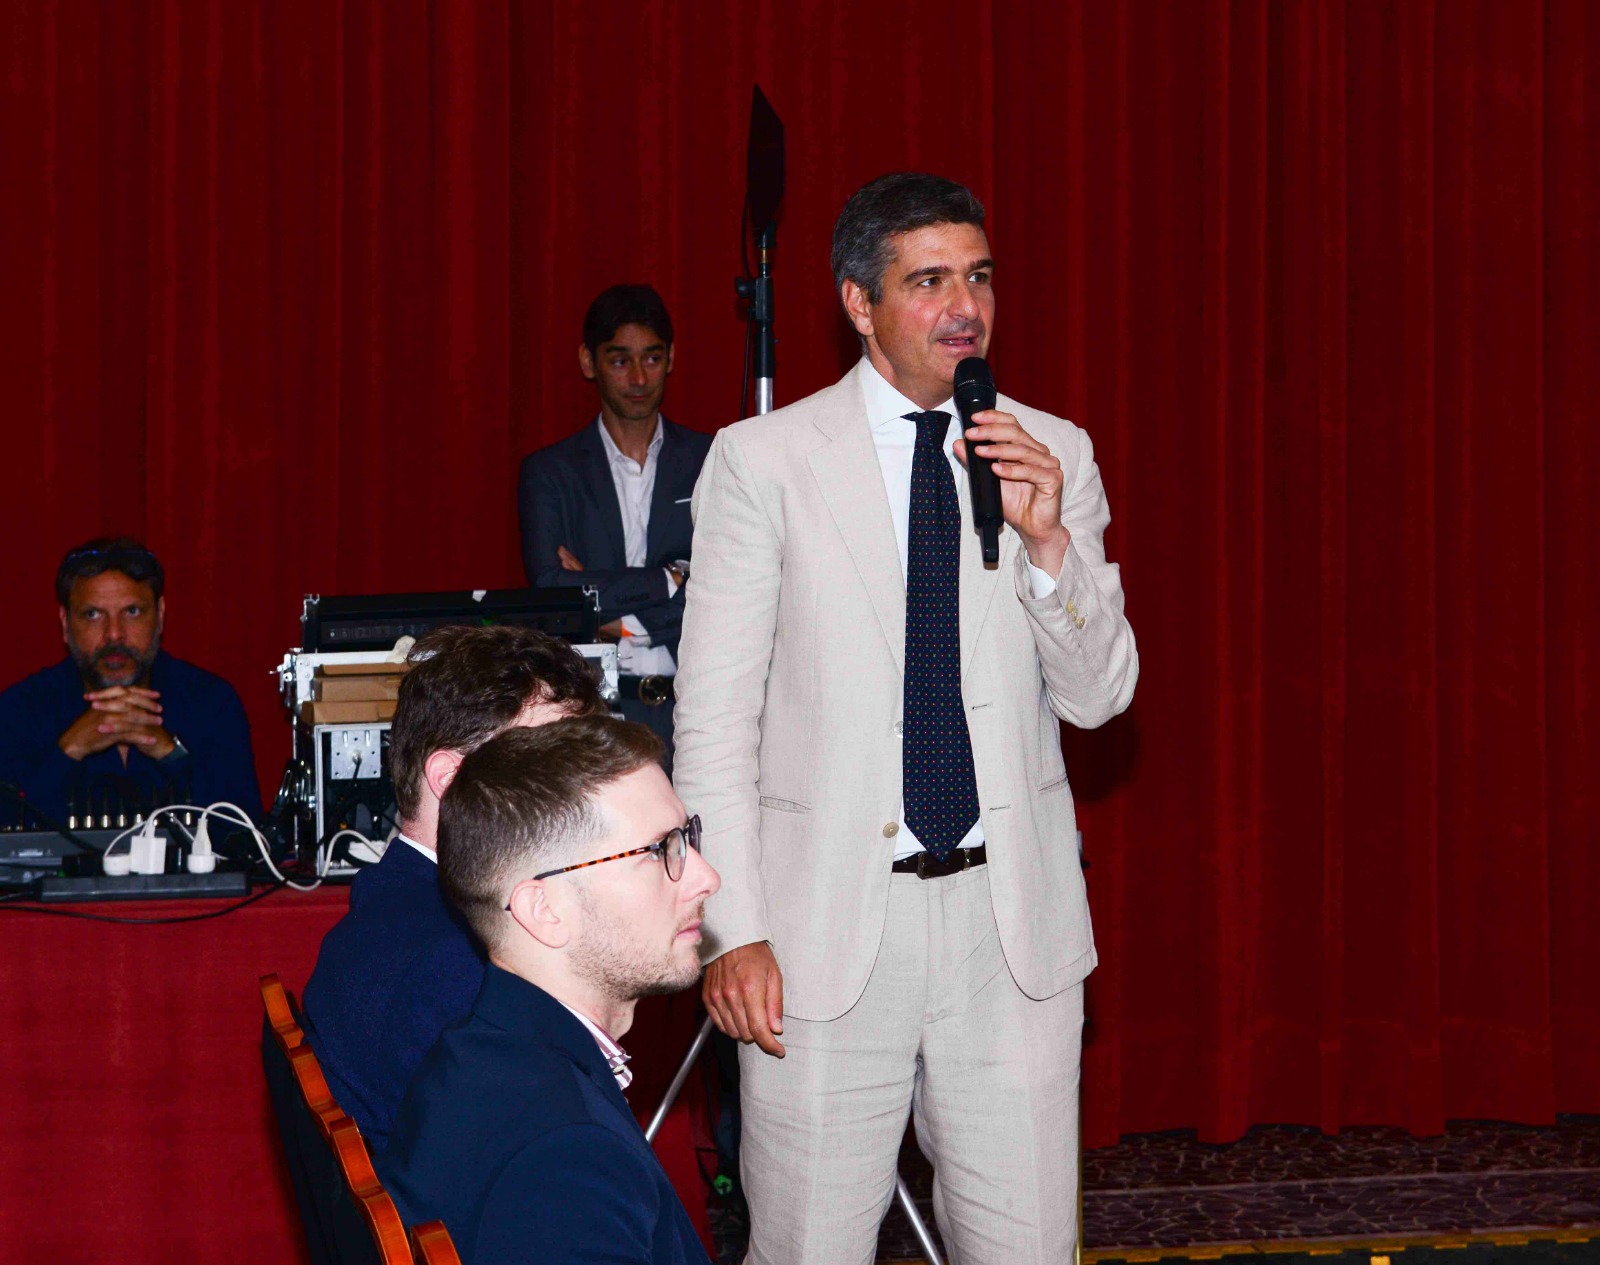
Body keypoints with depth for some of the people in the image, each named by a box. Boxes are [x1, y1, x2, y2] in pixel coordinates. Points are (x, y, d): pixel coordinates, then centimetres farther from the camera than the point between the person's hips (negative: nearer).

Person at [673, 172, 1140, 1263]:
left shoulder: (1054, 455, 7)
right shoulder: (762, 461, -1)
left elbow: (1099, 696, 6)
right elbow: (714, 719, -2)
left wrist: (1048, 541, -10)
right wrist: (733, 928, -9)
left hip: (1013, 924, 3)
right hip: (830, 917, -2)